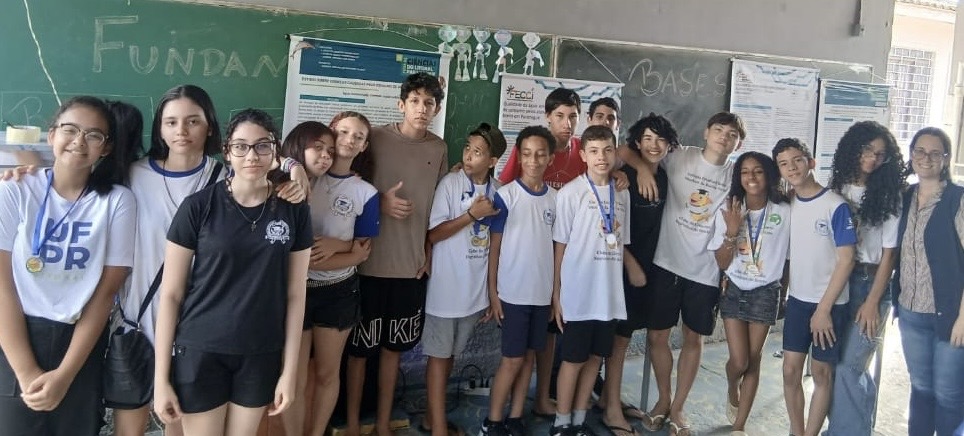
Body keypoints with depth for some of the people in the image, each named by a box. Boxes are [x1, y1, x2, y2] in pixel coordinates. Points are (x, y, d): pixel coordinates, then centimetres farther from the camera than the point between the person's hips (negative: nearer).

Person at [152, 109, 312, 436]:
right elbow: (171, 294, -6)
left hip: (261, 355, 2)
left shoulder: (293, 212, -2)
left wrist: (289, 370, -1)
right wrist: (161, 377, -6)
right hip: (201, 351, -2)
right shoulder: (198, 206, -9)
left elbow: (295, 295, 1)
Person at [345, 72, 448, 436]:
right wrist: (381, 202, -16)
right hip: (371, 264, -3)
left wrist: (429, 253, 10)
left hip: (412, 265, 4)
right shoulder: (376, 138, -7)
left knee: (393, 346, 14)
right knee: (360, 347, 7)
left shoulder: (439, 148, 5)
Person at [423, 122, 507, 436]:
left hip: (477, 290, 4)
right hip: (446, 288, -4)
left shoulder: (498, 191, 2)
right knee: (439, 355, 3)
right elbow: (433, 235, -11)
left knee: (451, 354, 15)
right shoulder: (450, 183, -10)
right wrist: (472, 214, -18)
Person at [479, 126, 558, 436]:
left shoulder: (555, 198, 5)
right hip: (513, 292, -4)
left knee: (529, 356, 11)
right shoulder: (506, 195, -8)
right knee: (512, 360, 0)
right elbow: (494, 246, -6)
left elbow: (556, 247, 10)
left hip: (542, 293, 4)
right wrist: (492, 292, -9)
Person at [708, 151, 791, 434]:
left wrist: (783, 296, 8)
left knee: (753, 361, 3)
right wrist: (732, 232, -19)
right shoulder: (727, 211, -5)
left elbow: (789, 258, 3)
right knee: (739, 361, -4)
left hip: (766, 292, 0)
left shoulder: (784, 212, -8)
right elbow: (722, 263, -5)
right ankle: (732, 392, 32)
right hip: (734, 291, 1)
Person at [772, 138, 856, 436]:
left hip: (829, 303, -4)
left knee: (821, 373, 6)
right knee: (790, 371, 5)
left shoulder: (835, 206, -13)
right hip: (797, 300, 4)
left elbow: (846, 260, -14)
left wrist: (824, 309, -15)